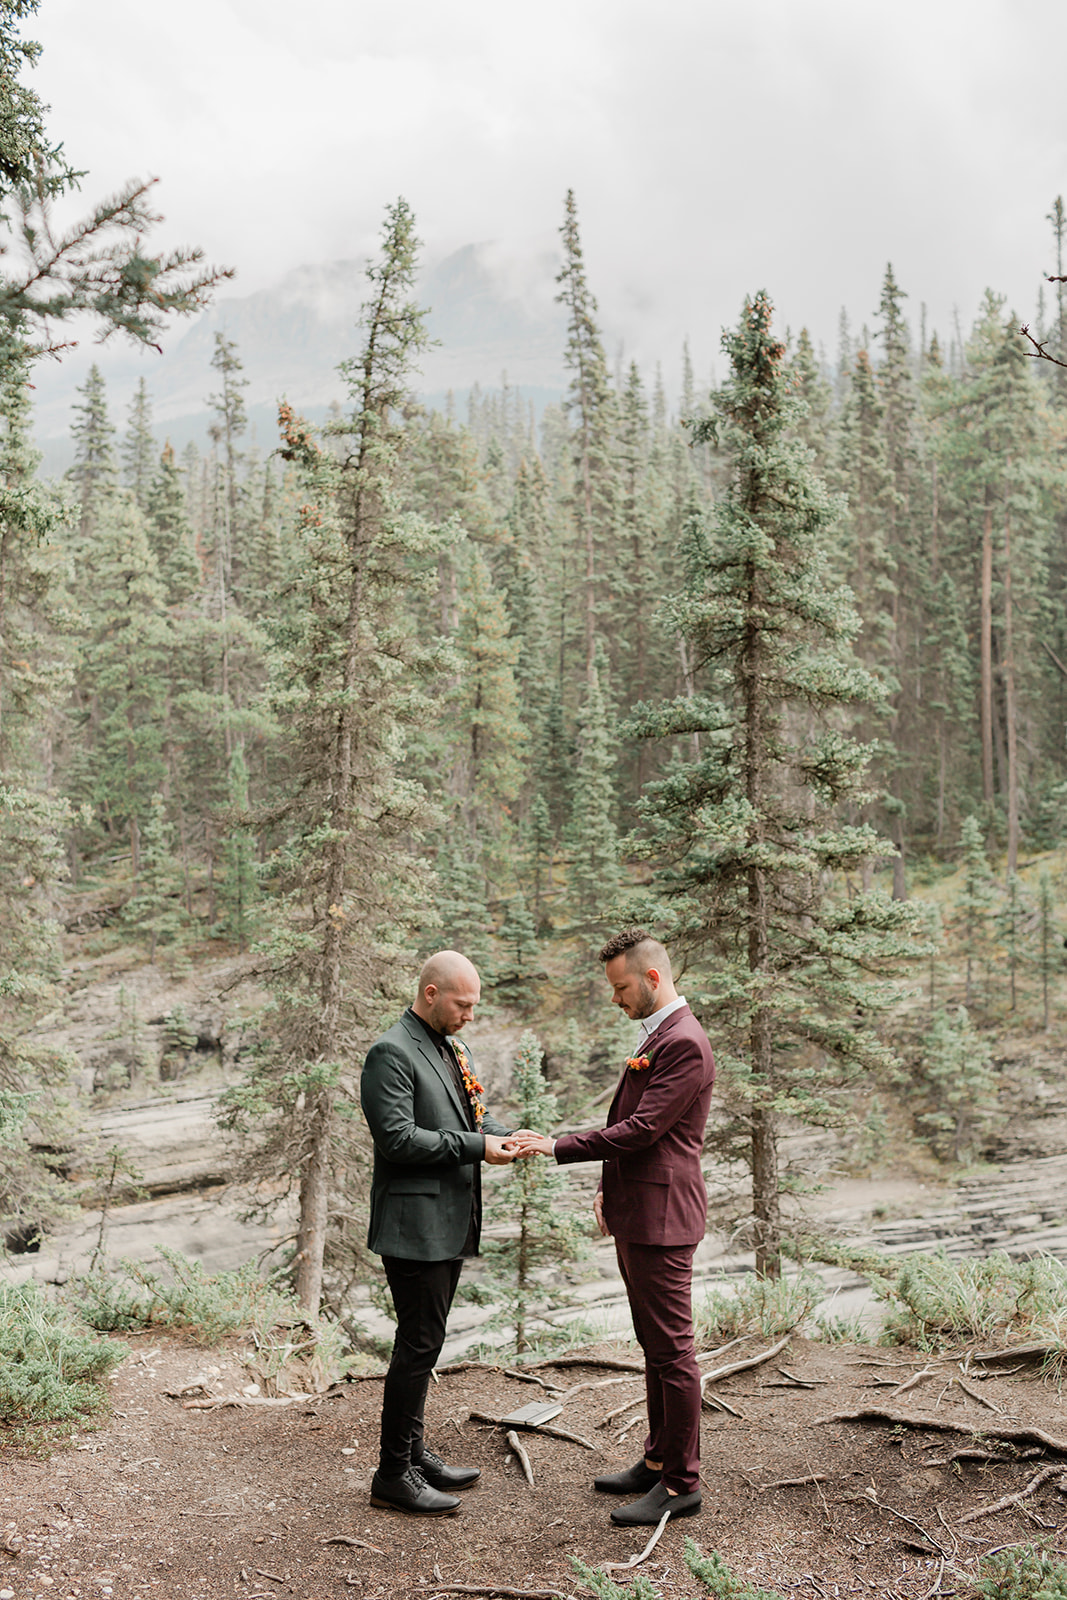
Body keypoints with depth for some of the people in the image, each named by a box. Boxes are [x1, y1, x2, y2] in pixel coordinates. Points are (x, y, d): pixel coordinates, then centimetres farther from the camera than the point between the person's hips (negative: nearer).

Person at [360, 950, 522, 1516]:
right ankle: (393, 1474, 7)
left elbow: (475, 1111, 22)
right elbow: (397, 1138, -22)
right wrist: (475, 1146, -19)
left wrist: (501, 1134, 0)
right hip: (415, 1225, -9)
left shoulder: (454, 1049, 15)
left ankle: (413, 1452, 28)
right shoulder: (391, 1053, -15)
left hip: (450, 1223, 9)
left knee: (423, 1342, 17)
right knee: (419, 1345, -4)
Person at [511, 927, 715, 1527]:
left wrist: (558, 1147, -18)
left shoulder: (684, 1044, -18)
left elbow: (641, 1129, -21)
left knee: (672, 1349, -1)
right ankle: (660, 1459, 29)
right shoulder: (657, 1035, 14)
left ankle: (682, 1483, 9)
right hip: (636, 1216, 10)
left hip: (661, 1218, -10)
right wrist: (610, 1186, 15)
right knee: (656, 1346, 18)